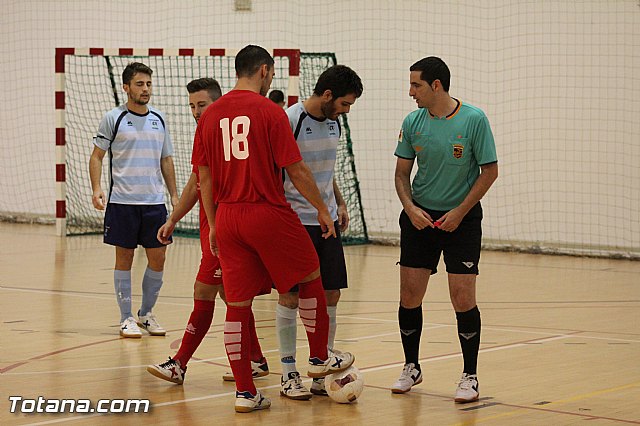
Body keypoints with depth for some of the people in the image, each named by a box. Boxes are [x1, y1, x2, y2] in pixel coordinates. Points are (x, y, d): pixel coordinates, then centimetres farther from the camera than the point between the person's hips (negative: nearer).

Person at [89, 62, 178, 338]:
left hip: (154, 201, 4)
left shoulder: (158, 120, 10)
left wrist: (174, 194, 11)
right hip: (122, 201, -4)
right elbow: (97, 156, 0)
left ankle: (146, 314, 19)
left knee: (157, 259, 3)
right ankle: (126, 318, 10)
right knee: (124, 258, 1)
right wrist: (96, 189, -13)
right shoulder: (114, 119, -2)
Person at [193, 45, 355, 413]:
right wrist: (323, 209, 3)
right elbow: (296, 170, -9)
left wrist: (213, 224, 17)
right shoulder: (270, 111, -8)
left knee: (238, 305, 7)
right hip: (268, 214, -5)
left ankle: (245, 392, 9)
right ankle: (319, 358, 29)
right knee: (311, 278, 18)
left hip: (227, 217, 5)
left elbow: (205, 176, 9)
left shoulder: (211, 115, 7)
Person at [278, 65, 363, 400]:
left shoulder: (333, 123, 10)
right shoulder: (290, 121, -14)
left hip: (327, 221, 7)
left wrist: (340, 204, 17)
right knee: (290, 296, -1)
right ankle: (288, 374, 8)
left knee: (330, 295, 6)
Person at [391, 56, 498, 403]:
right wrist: (411, 207, -10)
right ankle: (411, 367, 21)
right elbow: (402, 172, 7)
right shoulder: (413, 122, 0)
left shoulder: (474, 120, -12)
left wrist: (459, 212, -12)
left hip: (462, 218, -3)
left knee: (463, 298, -8)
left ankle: (469, 376, 5)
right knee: (409, 295, 2)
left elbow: (489, 170, -7)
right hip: (419, 216, 4)